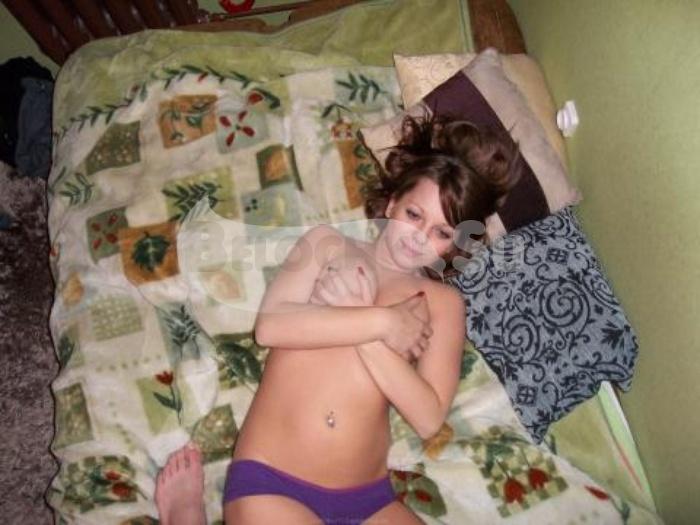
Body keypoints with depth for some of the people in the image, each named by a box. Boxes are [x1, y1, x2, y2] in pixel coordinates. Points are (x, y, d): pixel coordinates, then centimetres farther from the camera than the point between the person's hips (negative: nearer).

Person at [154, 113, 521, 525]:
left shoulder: (443, 303, 7)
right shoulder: (328, 244, 8)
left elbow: (428, 419, -5)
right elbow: (270, 326, -9)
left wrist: (362, 323, -10)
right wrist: (381, 322, -9)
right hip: (269, 481, -2)